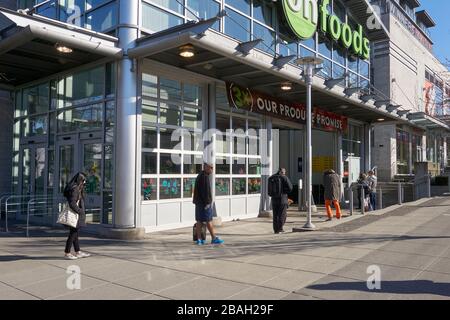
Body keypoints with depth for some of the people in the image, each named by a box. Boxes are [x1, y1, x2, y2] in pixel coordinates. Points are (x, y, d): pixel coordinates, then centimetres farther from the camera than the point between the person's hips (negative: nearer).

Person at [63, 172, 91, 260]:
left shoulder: (78, 189, 12)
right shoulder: (74, 189, -18)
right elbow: (72, 203, -23)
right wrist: (80, 211, -17)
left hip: (77, 214, 10)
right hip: (75, 214, -10)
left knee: (75, 233, 14)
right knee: (73, 233, -1)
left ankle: (78, 252, 22)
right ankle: (67, 253, 8)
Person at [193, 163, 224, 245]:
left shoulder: (200, 176, 17)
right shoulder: (205, 177, -14)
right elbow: (206, 191, -20)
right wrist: (207, 202, -19)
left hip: (198, 202, 10)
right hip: (204, 202, -10)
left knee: (199, 221, 8)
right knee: (209, 221, -3)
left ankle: (199, 239, 10)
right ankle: (214, 238, 4)